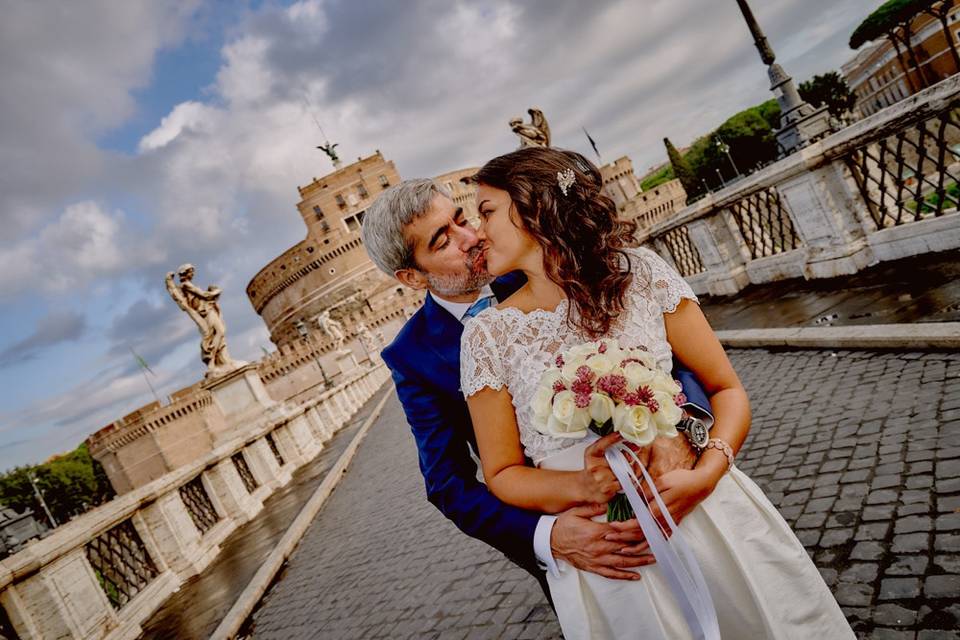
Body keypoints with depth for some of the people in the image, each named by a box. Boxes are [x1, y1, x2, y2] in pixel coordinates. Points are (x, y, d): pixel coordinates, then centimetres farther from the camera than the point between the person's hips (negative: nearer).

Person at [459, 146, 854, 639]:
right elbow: (502, 474, 1)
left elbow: (727, 389, 0)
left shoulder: (642, 273, -3)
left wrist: (705, 474, -18)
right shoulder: (487, 334, -3)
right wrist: (583, 486, -17)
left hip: (707, 508, 1)